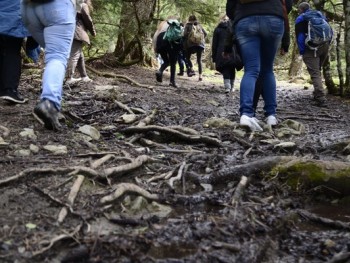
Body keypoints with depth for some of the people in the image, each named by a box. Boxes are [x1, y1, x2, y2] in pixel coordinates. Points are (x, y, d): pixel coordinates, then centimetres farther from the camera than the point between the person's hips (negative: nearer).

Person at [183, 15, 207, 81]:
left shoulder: (188, 25, 7)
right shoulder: (199, 25, 17)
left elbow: (185, 34, -5)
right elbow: (205, 33, 9)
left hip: (191, 44, -3)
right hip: (200, 44, 3)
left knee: (187, 57, 16)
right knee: (199, 60, 7)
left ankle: (191, 69, -7)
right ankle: (200, 76, -1)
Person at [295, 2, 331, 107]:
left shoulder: (300, 19, 1)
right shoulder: (321, 16, 19)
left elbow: (300, 37, -7)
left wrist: (302, 52, -4)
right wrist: (326, 45, 19)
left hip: (311, 49, -6)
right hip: (324, 47, 6)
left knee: (315, 73, -10)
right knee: (317, 70, 22)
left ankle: (321, 99, -22)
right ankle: (317, 94, 26)